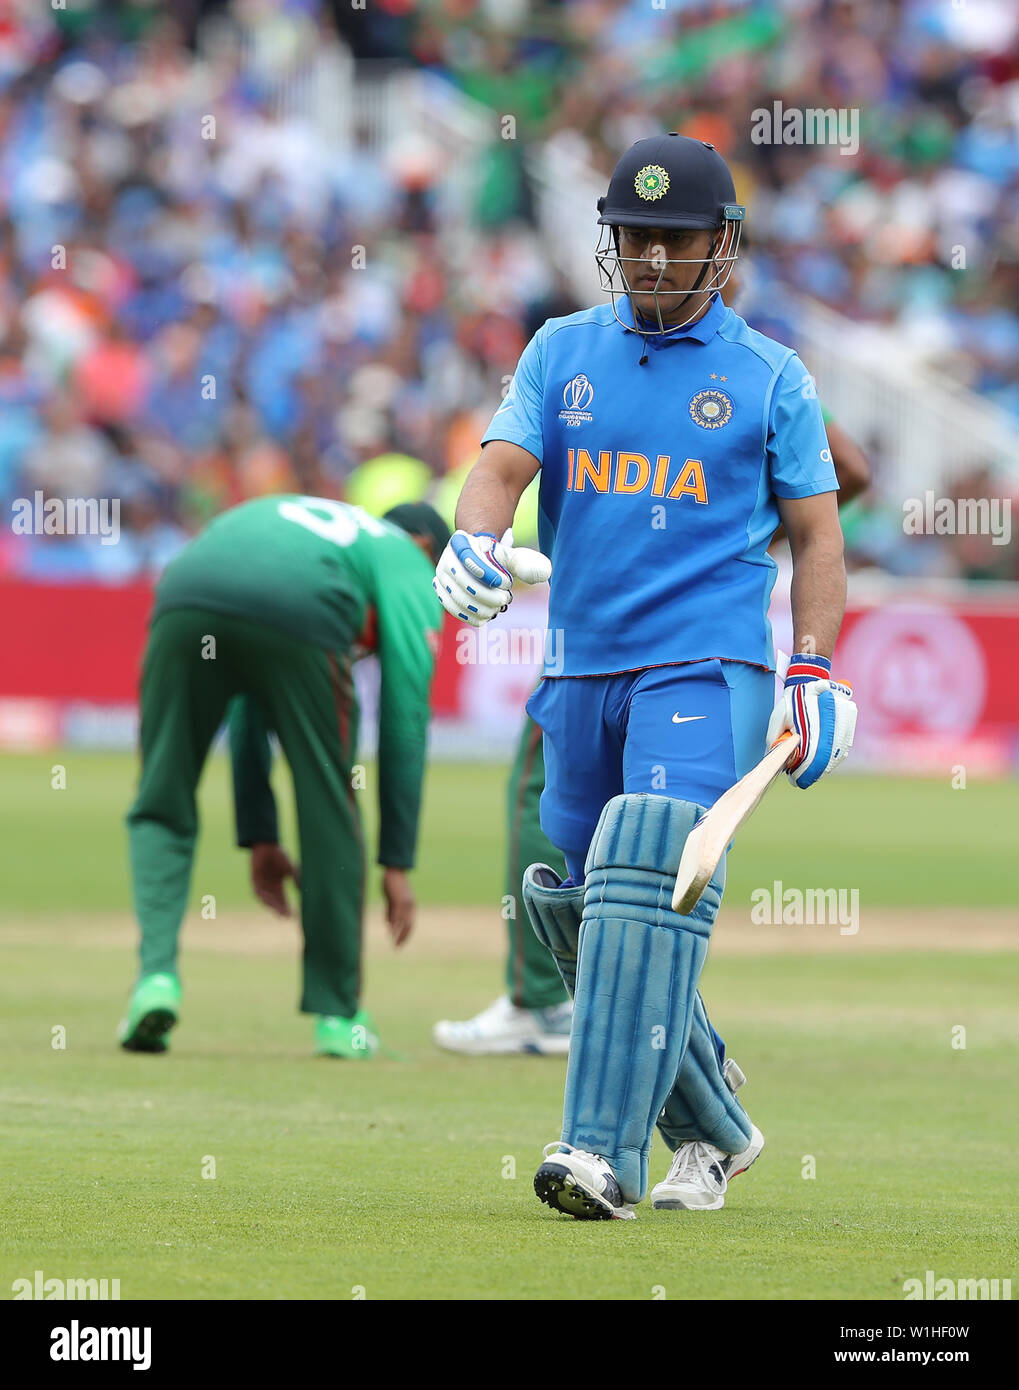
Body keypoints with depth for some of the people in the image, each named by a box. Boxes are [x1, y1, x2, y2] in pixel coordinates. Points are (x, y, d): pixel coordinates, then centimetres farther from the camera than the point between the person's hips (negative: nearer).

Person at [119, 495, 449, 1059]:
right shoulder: (410, 561, 29)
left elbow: (250, 709, 42)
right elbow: (405, 716, 19)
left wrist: (259, 836, 42)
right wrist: (397, 863, 20)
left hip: (183, 604, 4)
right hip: (297, 614, -4)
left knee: (161, 807, 17)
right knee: (328, 816, 13)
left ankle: (157, 971, -4)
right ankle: (337, 1015, 20)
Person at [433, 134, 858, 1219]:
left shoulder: (770, 377, 5)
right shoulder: (561, 352, 12)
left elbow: (814, 534, 6)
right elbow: (503, 463, -1)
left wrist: (814, 674, -5)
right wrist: (473, 539, -23)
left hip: (709, 669, -5)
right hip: (580, 677, 5)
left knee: (651, 883, -23)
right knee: (587, 923, 8)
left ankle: (603, 1149, -30)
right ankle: (712, 1127, 26)